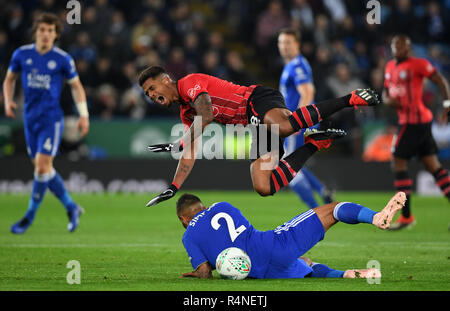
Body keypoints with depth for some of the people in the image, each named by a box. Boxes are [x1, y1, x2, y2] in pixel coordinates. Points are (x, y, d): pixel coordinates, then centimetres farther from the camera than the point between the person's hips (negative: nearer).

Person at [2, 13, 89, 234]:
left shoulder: (62, 59, -5)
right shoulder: (22, 54, 2)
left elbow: (76, 86, 5)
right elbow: (9, 79, 15)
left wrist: (84, 114, -3)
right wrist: (8, 101, -2)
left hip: (52, 118, -4)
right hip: (30, 118, 4)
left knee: (42, 166, -13)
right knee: (41, 167, 6)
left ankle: (30, 216, -3)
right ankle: (71, 207, 22)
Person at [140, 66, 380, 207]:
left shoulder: (189, 83, -1)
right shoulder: (186, 114, 26)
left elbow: (206, 114, -18)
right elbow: (190, 153, 29)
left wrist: (177, 144, -13)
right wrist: (173, 188, 21)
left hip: (258, 100, -8)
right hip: (258, 124, 8)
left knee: (283, 126, -45)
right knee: (263, 187, -15)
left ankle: (350, 99, -30)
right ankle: (315, 143, -4)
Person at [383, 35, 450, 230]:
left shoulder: (417, 64, -10)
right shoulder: (390, 67, 15)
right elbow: (386, 92, 23)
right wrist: (387, 100, 0)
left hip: (414, 119, -9)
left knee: (398, 164, -6)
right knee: (432, 165, 9)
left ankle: (406, 216, -2)